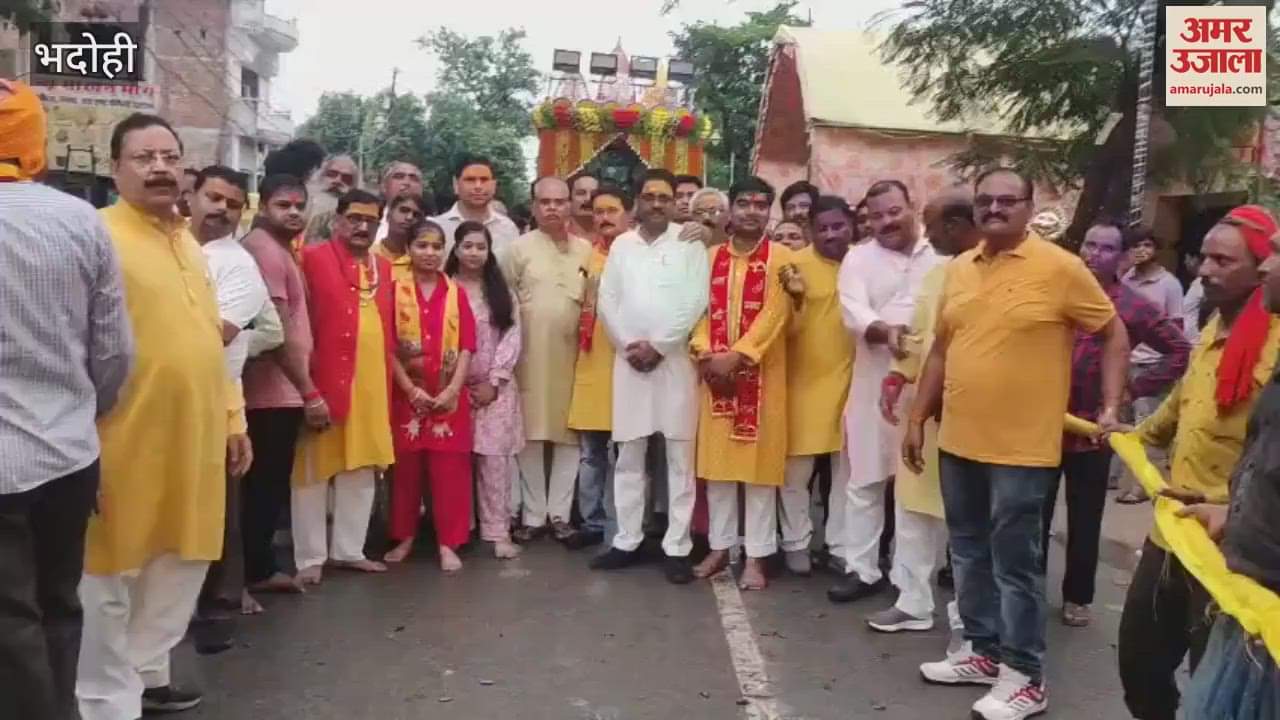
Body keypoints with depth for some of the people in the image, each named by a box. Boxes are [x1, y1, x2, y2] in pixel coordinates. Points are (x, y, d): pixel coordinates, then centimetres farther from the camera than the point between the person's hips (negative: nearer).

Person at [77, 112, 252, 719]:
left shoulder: (187, 243, 15)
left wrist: (232, 419, 17)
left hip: (193, 442, 7)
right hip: (127, 445, -7)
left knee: (178, 570, 16)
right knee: (112, 579, 5)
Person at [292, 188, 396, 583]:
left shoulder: (383, 267, 12)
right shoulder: (313, 259, -7)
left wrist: (386, 382, 12)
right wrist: (309, 390, -17)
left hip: (371, 386, 6)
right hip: (323, 384, -6)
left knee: (361, 470, 13)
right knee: (314, 470, 5)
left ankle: (348, 550, 27)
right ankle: (310, 557, 16)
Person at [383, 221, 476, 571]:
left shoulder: (457, 293, 5)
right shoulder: (395, 290, 1)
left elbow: (466, 346, 0)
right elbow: (388, 346, -3)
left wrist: (453, 389, -11)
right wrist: (411, 389, -12)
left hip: (449, 396, 1)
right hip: (408, 394, 0)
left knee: (449, 469, 0)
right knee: (406, 467, 6)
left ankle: (448, 543, 8)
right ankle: (404, 537, 21)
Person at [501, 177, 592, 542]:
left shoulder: (586, 249, 8)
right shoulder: (518, 248, 1)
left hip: (572, 354, 2)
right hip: (530, 355, -2)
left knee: (569, 433, 5)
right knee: (532, 436, 3)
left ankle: (560, 513, 15)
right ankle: (534, 515, 13)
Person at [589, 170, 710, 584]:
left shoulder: (690, 243, 1)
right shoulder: (621, 244, 11)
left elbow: (696, 302, -7)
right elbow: (607, 300, 7)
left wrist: (657, 346, -10)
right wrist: (629, 344, -6)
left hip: (675, 359, -3)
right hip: (629, 359, 3)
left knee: (679, 456, 1)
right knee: (628, 456, 7)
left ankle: (677, 547, 7)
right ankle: (627, 541, 17)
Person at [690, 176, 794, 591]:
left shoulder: (780, 257, -2)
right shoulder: (712, 256, 10)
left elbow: (775, 314, -11)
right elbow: (701, 308, 5)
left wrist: (736, 355, -19)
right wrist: (705, 352, -12)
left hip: (761, 373, -4)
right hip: (715, 372, 4)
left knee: (758, 463, 0)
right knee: (716, 460, 9)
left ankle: (756, 556, 9)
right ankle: (720, 547, 21)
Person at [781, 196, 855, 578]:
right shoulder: (796, 264, -7)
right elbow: (785, 326, -8)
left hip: (851, 378, 3)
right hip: (805, 378, -3)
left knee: (847, 469, 12)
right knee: (796, 468, 4)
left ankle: (840, 546, 24)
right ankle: (796, 542, 21)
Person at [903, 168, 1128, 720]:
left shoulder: (1059, 267, -8)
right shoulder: (957, 269, 9)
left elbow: (1114, 333, -1)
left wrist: (1111, 406, -8)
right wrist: (917, 419, 13)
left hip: (1021, 447, -6)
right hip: (958, 441, 6)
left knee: (1015, 562, 1)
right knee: (969, 553, 16)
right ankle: (983, 650, 31)